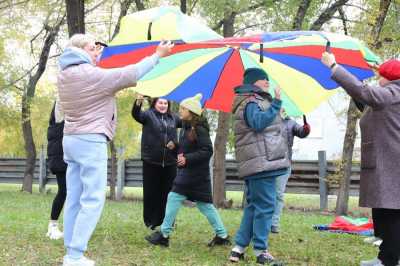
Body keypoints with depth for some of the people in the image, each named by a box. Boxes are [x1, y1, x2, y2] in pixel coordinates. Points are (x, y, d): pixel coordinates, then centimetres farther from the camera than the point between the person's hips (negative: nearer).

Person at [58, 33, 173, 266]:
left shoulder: (64, 75, 10)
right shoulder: (93, 75, -15)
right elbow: (131, 74, -13)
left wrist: (95, 60, 37)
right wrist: (158, 55, -4)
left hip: (71, 140, 9)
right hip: (91, 141, -9)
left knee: (74, 199, 9)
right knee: (93, 200, -7)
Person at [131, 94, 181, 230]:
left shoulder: (173, 117, 13)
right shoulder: (148, 115, 0)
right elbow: (136, 115, -18)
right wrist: (138, 103, -38)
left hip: (170, 162, 3)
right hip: (151, 162, -3)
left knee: (167, 192, 8)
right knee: (151, 193, 2)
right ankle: (151, 221, 12)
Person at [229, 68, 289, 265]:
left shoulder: (257, 101, 23)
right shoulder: (251, 103, -10)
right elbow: (259, 122, -28)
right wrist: (276, 104, -25)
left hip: (257, 164, 11)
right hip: (261, 163, -11)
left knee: (254, 205, 14)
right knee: (265, 206, -7)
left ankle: (239, 247, 15)